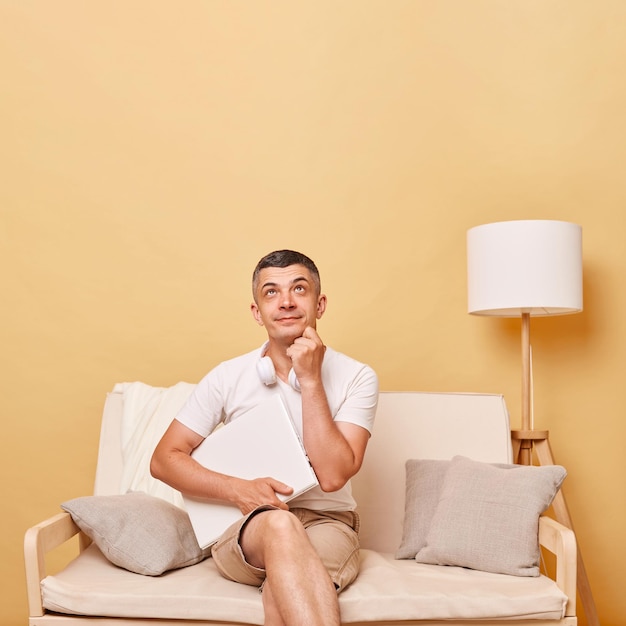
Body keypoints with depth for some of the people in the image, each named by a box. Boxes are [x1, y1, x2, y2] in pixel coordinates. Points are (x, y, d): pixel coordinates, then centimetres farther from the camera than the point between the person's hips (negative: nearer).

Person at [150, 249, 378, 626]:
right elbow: (164, 459, 1)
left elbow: (333, 475, -15)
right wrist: (238, 489, -15)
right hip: (246, 527, 2)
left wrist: (310, 380, -18)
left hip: (326, 523, -1)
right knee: (278, 524, -36)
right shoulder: (227, 377, 0)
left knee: (282, 593, -36)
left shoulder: (357, 378, -4)